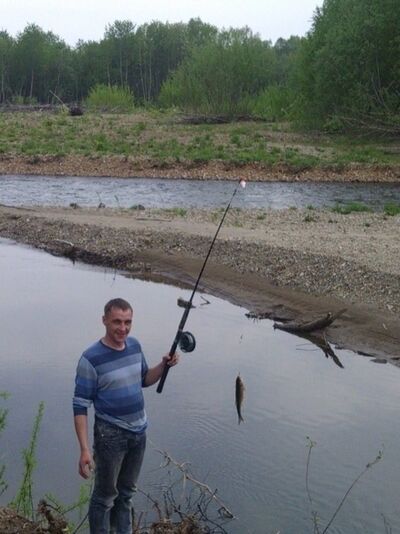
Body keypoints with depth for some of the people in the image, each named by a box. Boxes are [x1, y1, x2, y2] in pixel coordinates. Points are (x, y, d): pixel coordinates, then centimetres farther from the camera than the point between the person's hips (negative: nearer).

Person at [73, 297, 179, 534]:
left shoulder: (135, 345, -1)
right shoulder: (91, 359, -20)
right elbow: (80, 406, -18)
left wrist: (164, 365, -5)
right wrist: (85, 449, -23)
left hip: (139, 431, 6)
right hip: (111, 435, -6)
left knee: (127, 491, 21)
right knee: (105, 495, 8)